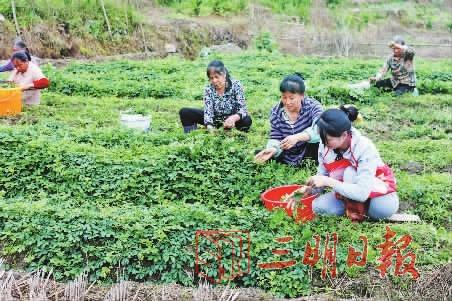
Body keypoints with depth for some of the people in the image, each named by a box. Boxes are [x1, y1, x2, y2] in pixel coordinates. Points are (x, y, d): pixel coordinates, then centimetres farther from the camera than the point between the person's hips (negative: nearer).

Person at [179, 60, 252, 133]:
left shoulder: (235, 85, -18)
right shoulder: (209, 89, -12)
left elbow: (243, 109, -24)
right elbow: (208, 111, -19)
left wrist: (234, 118, -47)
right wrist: (209, 126, -41)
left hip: (231, 119, -2)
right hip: (215, 119, 2)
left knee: (247, 120, -36)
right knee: (184, 112, -13)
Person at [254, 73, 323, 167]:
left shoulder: (313, 106, -20)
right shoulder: (276, 112, -11)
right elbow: (276, 138, -12)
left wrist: (297, 137, -54)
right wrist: (273, 149, -37)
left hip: (309, 150, -3)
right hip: (288, 154, 3)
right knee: (259, 154, -11)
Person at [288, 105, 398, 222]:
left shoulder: (364, 148, -31)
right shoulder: (325, 146, -16)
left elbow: (362, 193, -36)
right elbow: (322, 176, 0)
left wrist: (329, 182, -37)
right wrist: (308, 189, -19)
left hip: (378, 190, -5)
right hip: (348, 192, 6)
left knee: (349, 172, -33)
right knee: (318, 206, -18)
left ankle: (357, 211, -13)